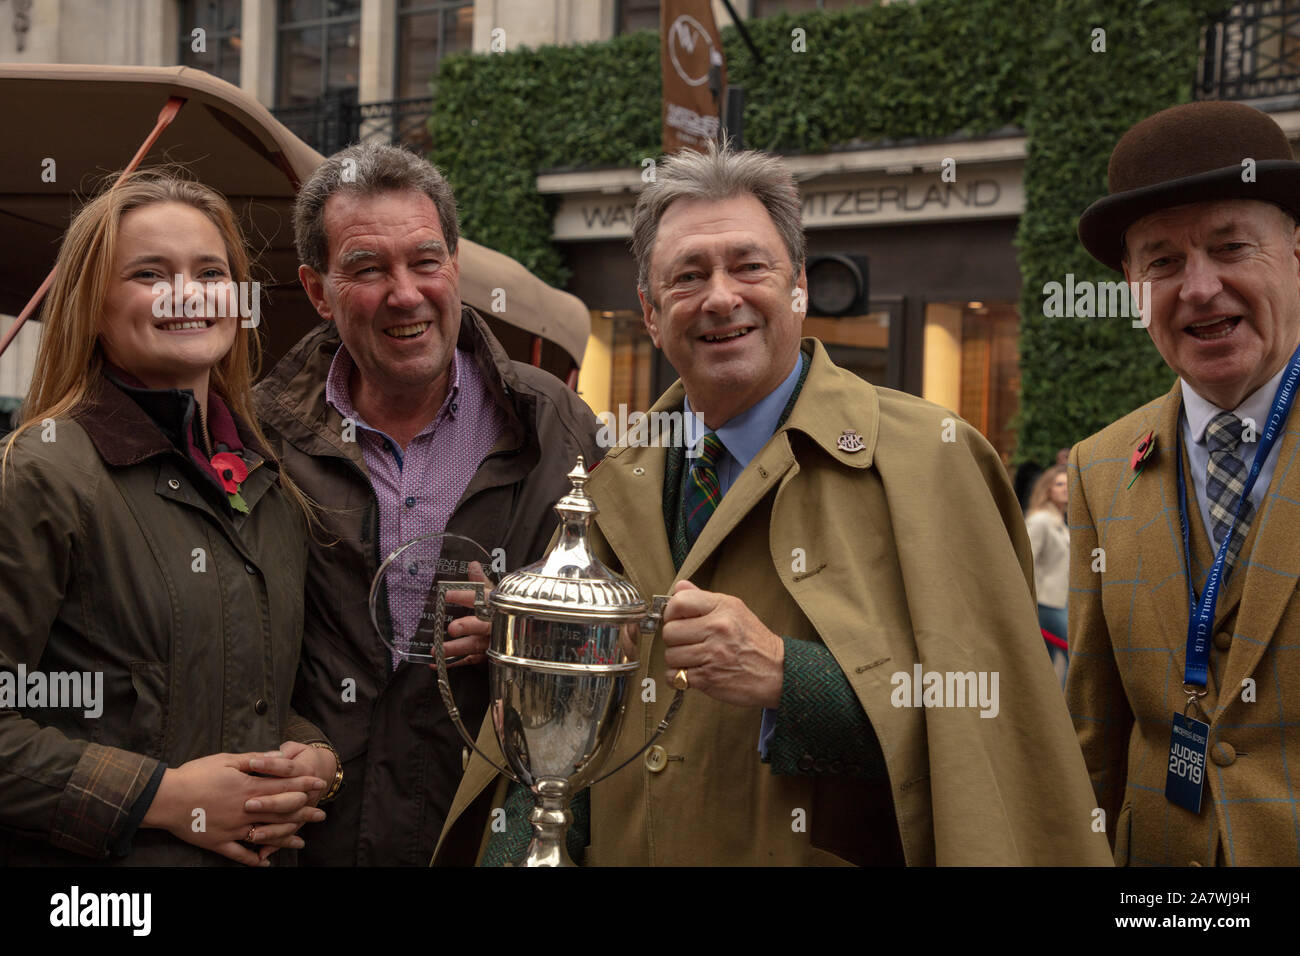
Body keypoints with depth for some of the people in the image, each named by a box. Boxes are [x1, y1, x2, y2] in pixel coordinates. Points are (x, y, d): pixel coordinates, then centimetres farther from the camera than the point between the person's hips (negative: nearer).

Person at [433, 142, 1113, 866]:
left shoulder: (925, 461, -14)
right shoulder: (616, 485, 1)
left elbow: (988, 723, -19)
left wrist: (786, 676, -28)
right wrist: (517, 851, -11)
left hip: (829, 851, -4)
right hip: (619, 852, 4)